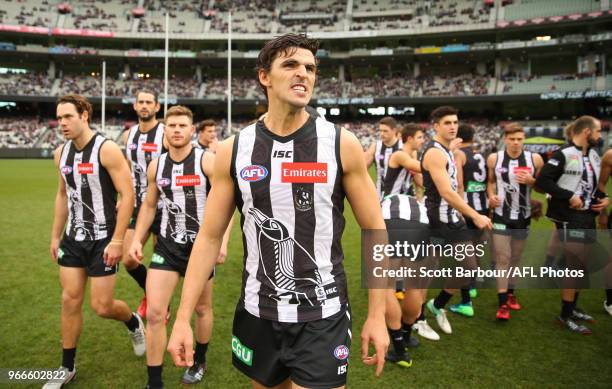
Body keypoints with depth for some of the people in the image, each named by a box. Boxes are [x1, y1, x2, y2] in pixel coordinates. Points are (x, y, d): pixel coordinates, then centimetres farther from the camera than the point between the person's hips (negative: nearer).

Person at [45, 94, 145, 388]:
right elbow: (62, 195, 17)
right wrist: (55, 236, 15)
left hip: (102, 239, -6)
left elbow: (128, 195, -17)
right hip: (73, 238, 6)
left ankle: (133, 322, 33)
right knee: (70, 300, 7)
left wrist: (117, 240, -20)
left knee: (101, 306, -1)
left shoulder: (106, 149, -15)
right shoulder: (61, 153, 5)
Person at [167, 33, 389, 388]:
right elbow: (210, 237, 1)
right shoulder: (233, 150, -3)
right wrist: (183, 317, -3)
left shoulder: (342, 144, -8)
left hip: (323, 317, -2)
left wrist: (377, 314, -5)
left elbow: (375, 231, -3)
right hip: (257, 314, 3)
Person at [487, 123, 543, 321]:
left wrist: (531, 181, -17)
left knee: (516, 257, 14)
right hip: (501, 215, -2)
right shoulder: (494, 159, -4)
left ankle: (511, 292, 32)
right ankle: (502, 303, -2)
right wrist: (491, 195, -9)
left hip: (523, 216, 2)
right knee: (503, 258, -5)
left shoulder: (535, 159, -4)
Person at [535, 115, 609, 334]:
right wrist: (569, 196, -21)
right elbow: (542, 181, -19)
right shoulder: (563, 154, -13)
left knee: (581, 266, 14)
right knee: (574, 266, -7)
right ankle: (566, 316, 4)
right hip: (569, 219, -9)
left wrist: (604, 198, 6)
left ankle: (572, 308, 28)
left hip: (588, 219, 9)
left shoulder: (593, 156, 15)